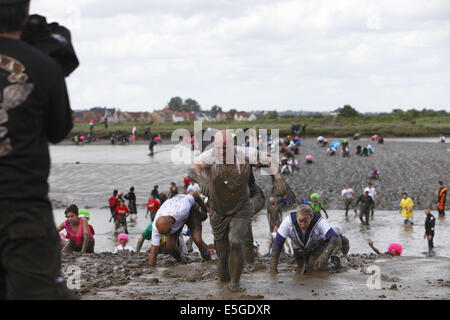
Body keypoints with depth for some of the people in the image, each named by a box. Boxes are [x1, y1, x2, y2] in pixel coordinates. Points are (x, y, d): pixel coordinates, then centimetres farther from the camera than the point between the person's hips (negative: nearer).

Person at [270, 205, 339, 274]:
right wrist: (273, 266, -34)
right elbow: (278, 243, -28)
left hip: (318, 247, -2)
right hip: (300, 249, 2)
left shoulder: (319, 221, -36)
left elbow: (334, 238, -47)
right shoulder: (289, 221, -32)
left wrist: (325, 255, -63)